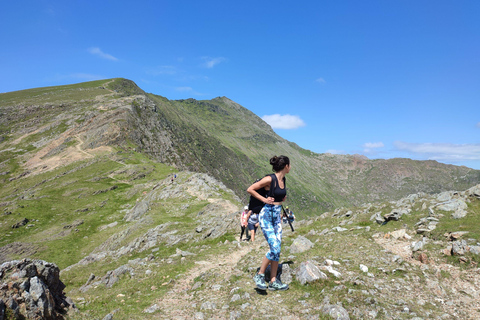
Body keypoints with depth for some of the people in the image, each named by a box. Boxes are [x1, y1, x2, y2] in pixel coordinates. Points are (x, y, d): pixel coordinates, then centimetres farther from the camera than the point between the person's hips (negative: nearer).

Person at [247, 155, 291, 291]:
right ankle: (259, 275, 8)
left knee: (277, 249, 5)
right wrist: (264, 199, -13)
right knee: (274, 248, -12)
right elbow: (250, 189, -12)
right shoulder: (270, 179, -17)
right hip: (266, 215, -8)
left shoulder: (283, 179, 7)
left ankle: (273, 281, 14)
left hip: (277, 216, 8)